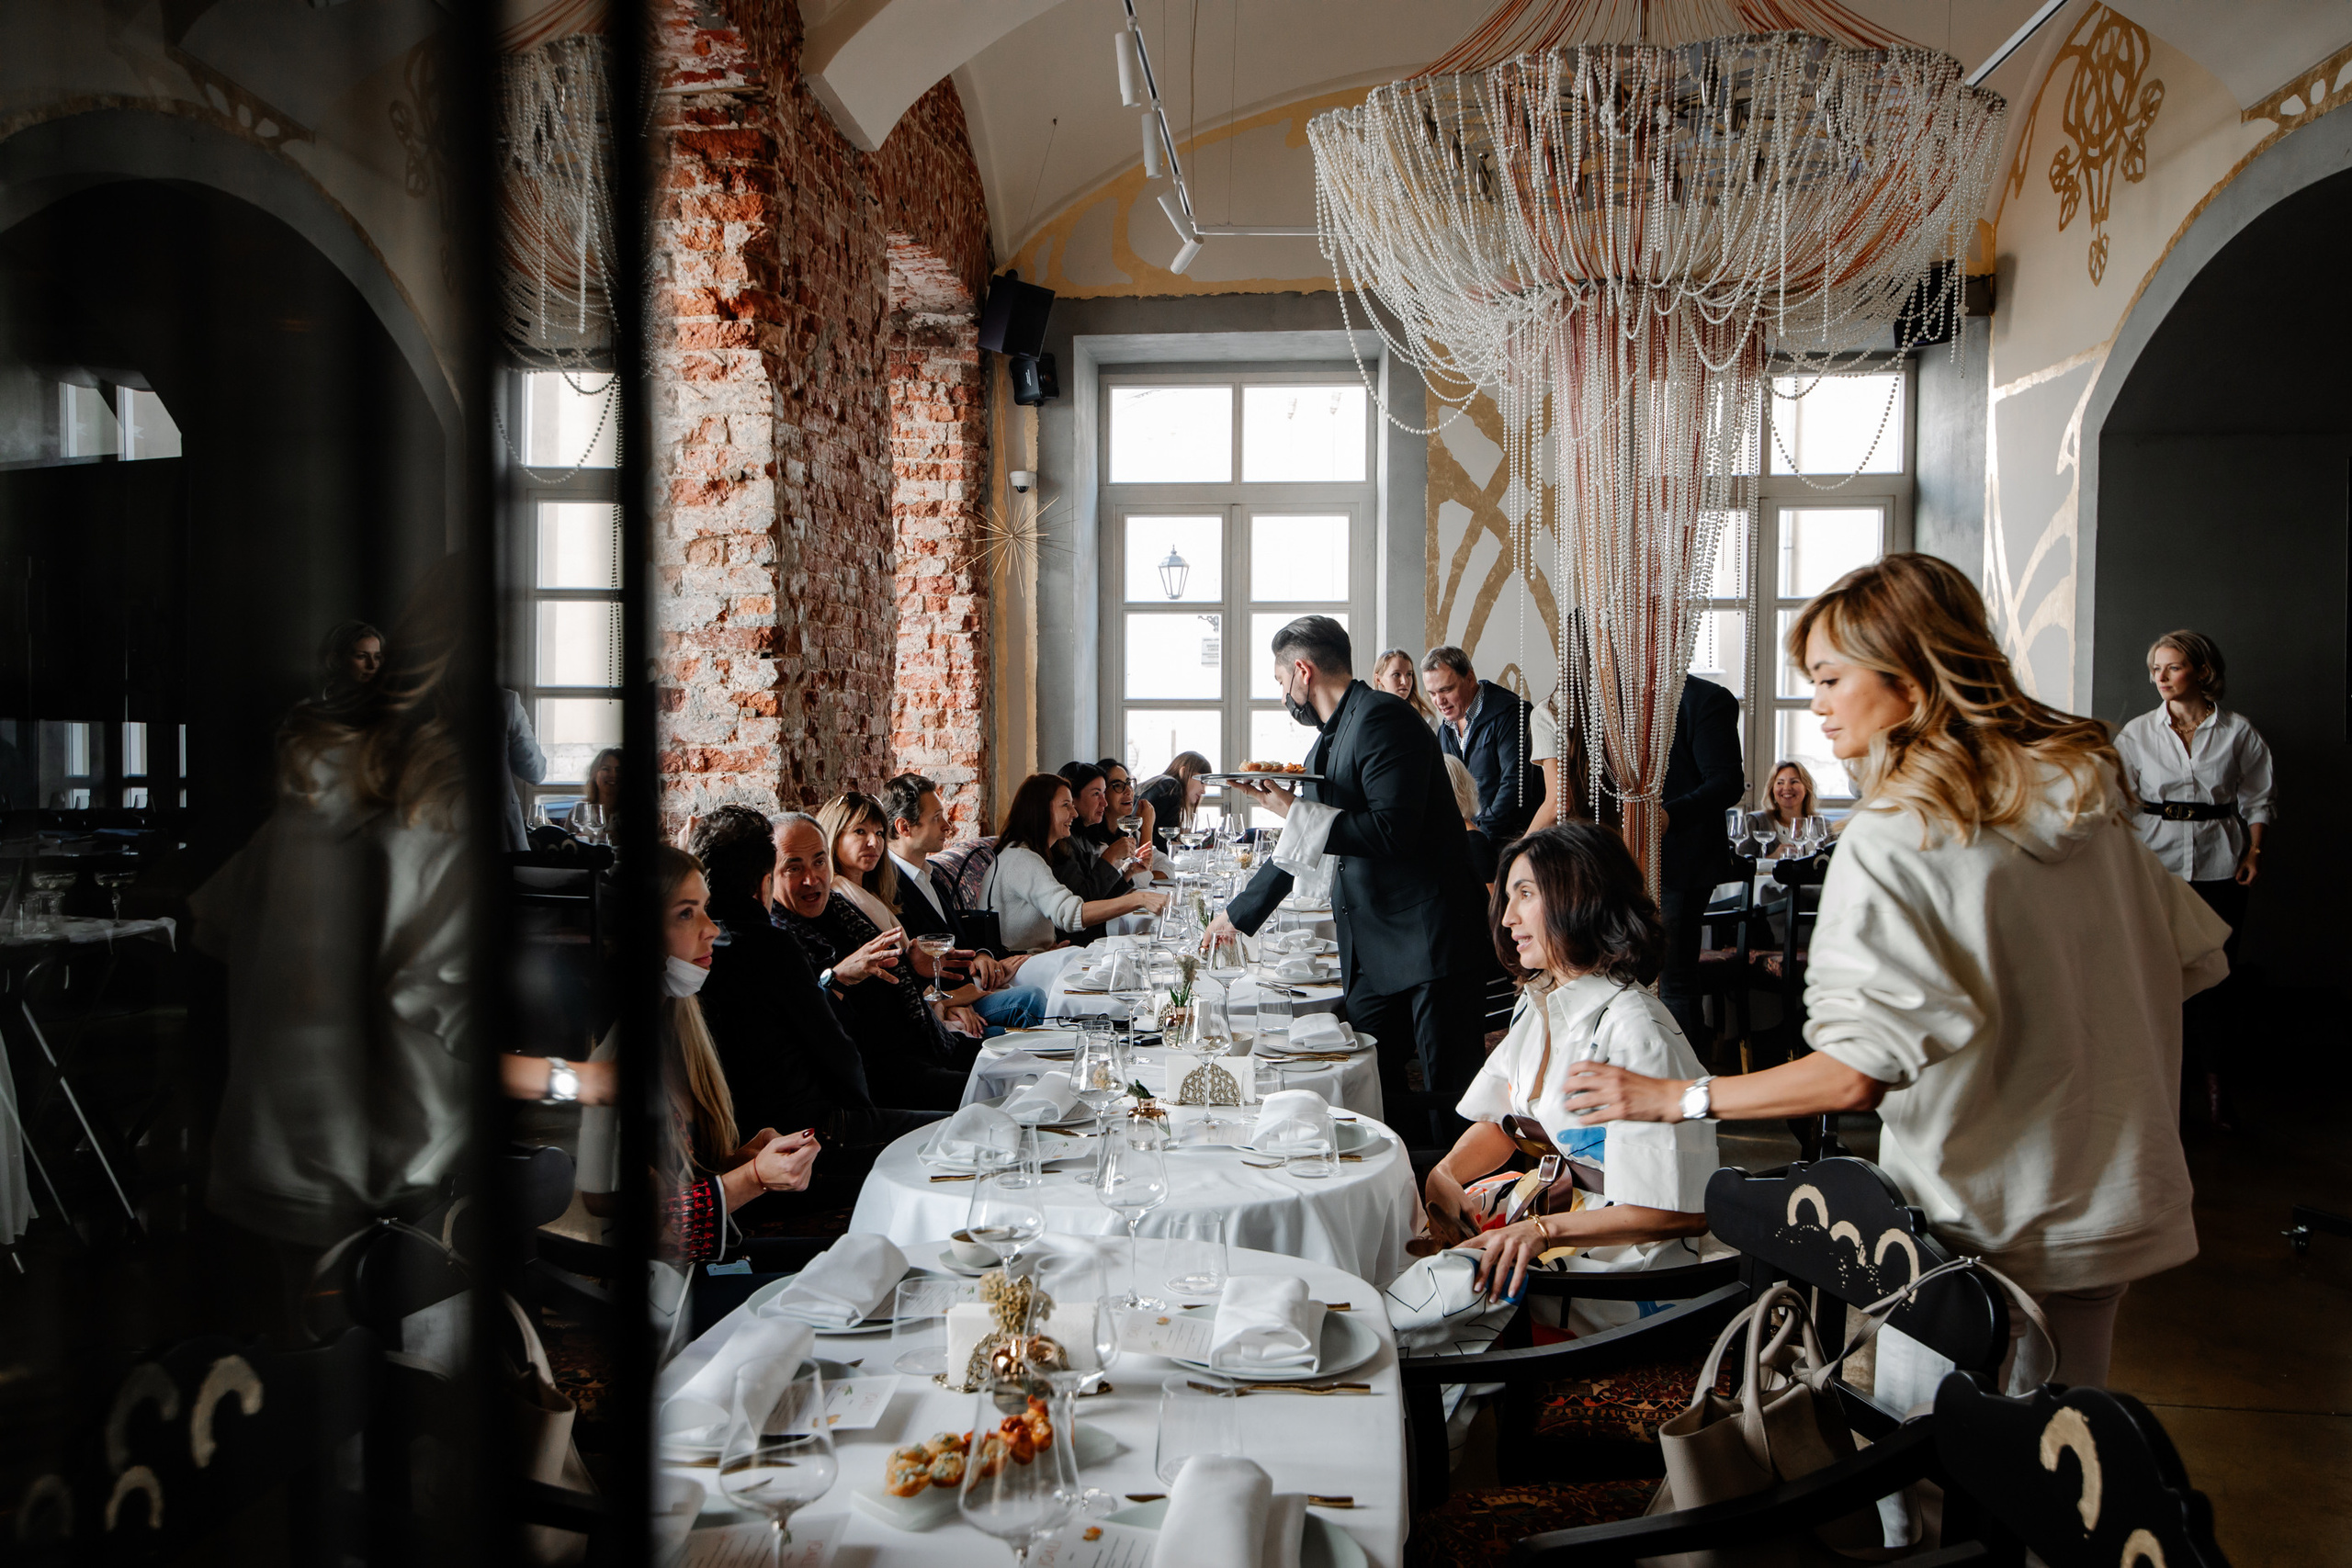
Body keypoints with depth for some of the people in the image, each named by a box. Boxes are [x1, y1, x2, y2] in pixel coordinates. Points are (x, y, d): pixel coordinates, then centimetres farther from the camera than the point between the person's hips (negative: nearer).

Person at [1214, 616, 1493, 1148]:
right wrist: (1239, 913, 35)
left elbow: (1392, 831, -23)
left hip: (1431, 942, -9)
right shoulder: (1328, 744, 17)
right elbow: (1301, 848, 29)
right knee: (1373, 1094, 11)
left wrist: (1294, 811, -16)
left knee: (1448, 1098, -3)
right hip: (1372, 954, 10)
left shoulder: (1382, 717, -12)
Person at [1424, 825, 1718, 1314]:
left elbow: (1682, 1213, -24)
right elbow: (1501, 1122, 16)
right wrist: (1444, 1174, -6)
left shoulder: (1634, 1032, -23)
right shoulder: (1537, 1002, 6)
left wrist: (1541, 1231, -29)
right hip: (1551, 1198, 8)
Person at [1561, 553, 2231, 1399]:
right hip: (2108, 1199, 7)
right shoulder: (2088, 791, 2)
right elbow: (2190, 957, 12)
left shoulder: (1893, 840, -20)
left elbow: (1859, 1071, -26)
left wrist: (1675, 1097, -19)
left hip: (1978, 1225, -7)